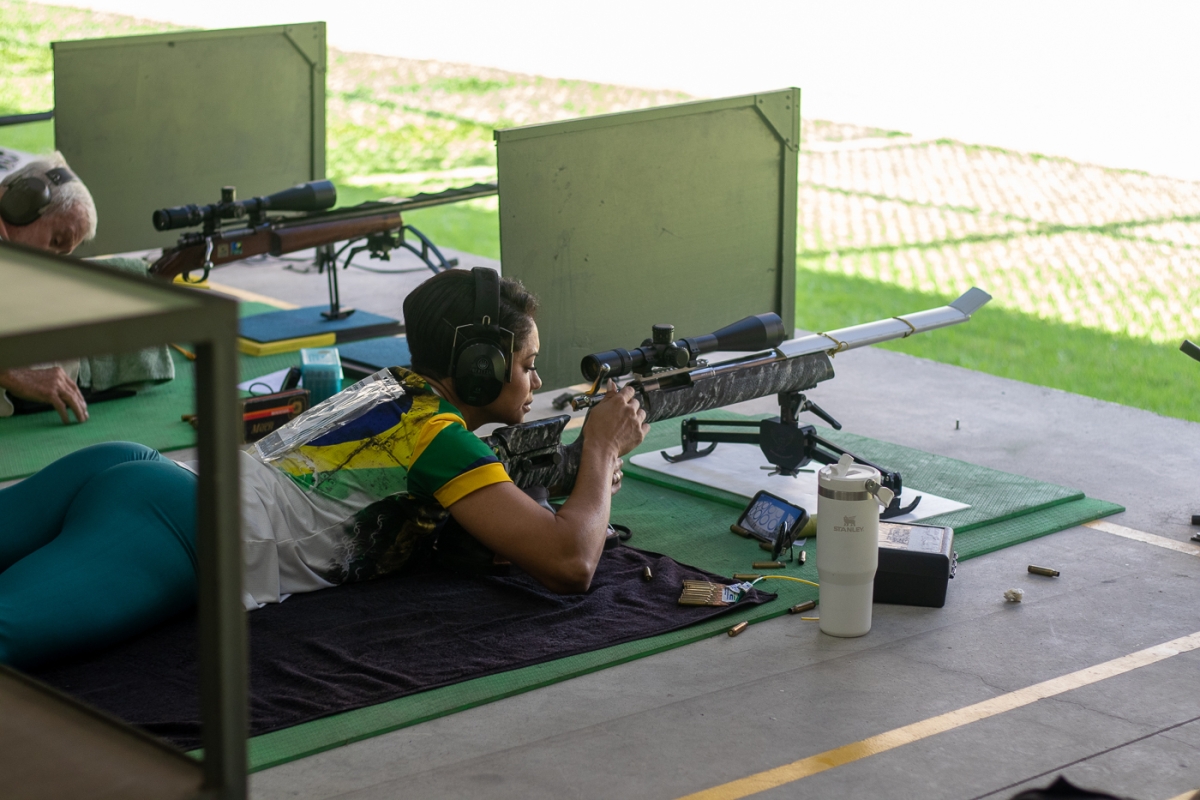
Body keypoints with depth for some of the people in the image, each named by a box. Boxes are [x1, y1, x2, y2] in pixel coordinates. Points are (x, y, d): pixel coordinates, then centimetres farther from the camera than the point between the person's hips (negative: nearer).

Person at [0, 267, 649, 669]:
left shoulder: (389, 387, 27)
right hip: (174, 533, -9)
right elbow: (569, 565, -5)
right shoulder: (440, 438, 2)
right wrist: (601, 451, 14)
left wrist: (584, 480, 28)